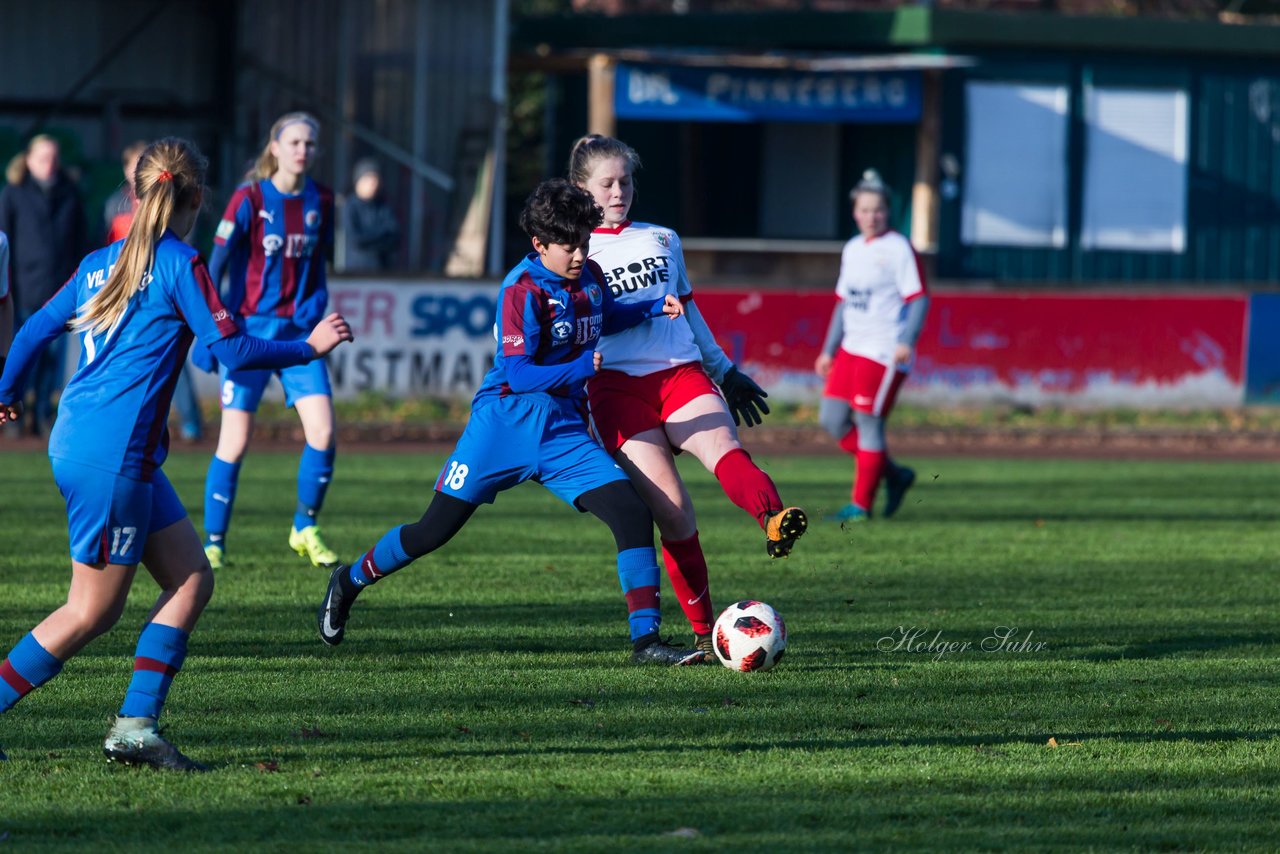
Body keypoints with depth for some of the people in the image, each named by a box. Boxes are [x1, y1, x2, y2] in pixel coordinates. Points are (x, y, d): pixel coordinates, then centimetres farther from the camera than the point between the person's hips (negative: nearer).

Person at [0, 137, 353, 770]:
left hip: (76, 439, 8)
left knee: (191, 579, 8)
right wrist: (310, 348, 1)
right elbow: (232, 350, -12)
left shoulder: (102, 262, 12)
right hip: (112, 455, -8)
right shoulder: (179, 264, -10)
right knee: (92, 612, -1)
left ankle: (135, 727, 4)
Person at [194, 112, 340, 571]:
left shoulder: (321, 202, 4)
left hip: (299, 332, 4)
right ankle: (213, 542, 7)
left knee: (323, 432, -9)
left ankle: (305, 528, 11)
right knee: (235, 442, -5)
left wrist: (316, 306, 3)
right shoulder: (250, 199, -8)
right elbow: (216, 266, -7)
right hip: (250, 330, -4)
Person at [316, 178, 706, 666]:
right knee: (435, 530, -1)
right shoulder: (523, 290, -15)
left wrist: (653, 310, 14)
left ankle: (646, 641, -11)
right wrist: (583, 368, -27)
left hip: (564, 430, 5)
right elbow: (517, 374, -21)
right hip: (505, 424, -5)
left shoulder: (590, 278, 6)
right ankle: (349, 583, 25)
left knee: (632, 513, -13)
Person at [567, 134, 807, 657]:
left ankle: (775, 523, -61)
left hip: (681, 372, 3)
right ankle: (703, 631, -8)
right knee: (671, 510, -16)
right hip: (616, 383, -3)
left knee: (722, 447, -31)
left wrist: (725, 370, 29)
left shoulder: (663, 240, 22)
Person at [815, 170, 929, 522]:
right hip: (852, 348, 8)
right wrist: (829, 350, 21)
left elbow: (919, 298, -13)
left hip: (884, 351, -8)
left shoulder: (899, 249, -8)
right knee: (832, 419, 4)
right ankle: (894, 474, 18)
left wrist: (907, 341, -26)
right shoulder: (852, 250, 15)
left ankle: (861, 505, 2)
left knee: (868, 421, -6)